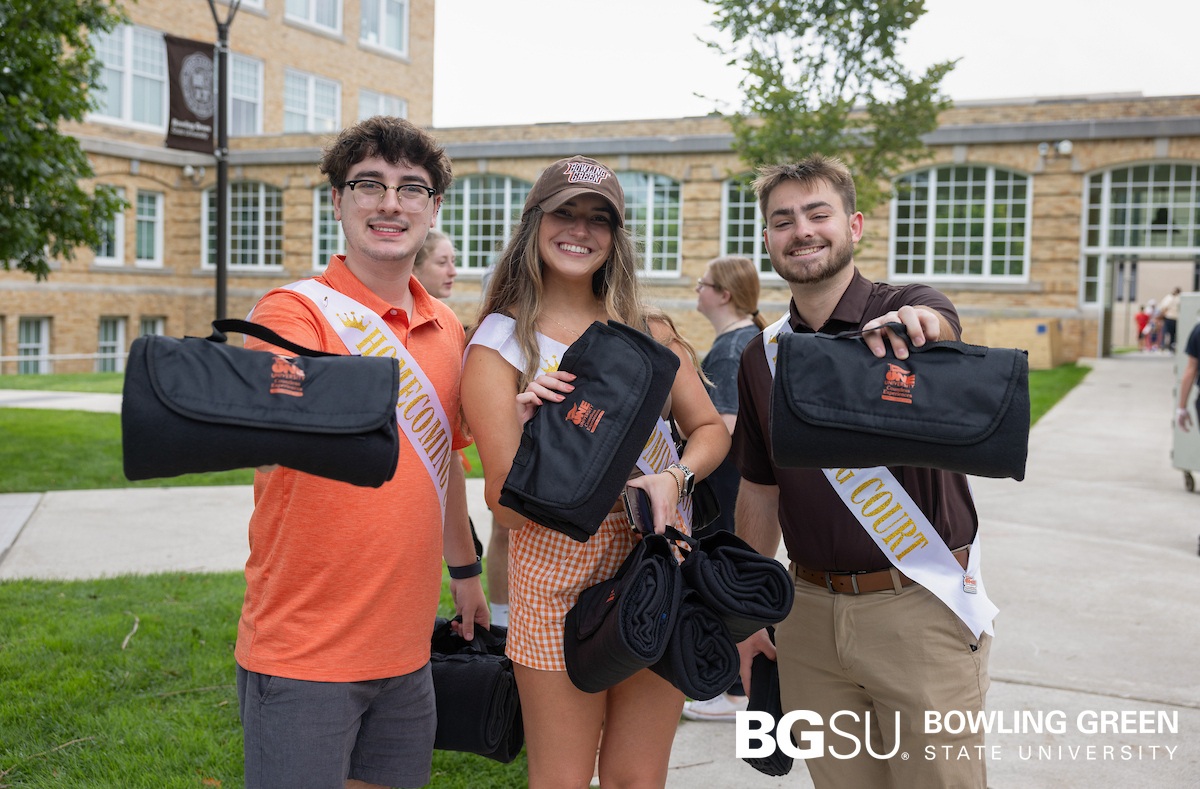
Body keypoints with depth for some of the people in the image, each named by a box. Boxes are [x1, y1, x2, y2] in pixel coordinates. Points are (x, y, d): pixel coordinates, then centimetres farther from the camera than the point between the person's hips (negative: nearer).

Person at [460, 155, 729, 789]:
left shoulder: (648, 331, 8)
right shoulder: (500, 343, -3)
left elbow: (709, 429, 8)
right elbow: (508, 508, -7)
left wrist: (674, 477, -12)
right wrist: (523, 428, -25)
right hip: (558, 574, -3)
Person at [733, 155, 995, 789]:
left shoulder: (912, 312, -6)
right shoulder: (762, 356, 7)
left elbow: (938, 329, -32)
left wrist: (912, 328, -55)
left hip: (920, 611, -4)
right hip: (809, 612, 4)